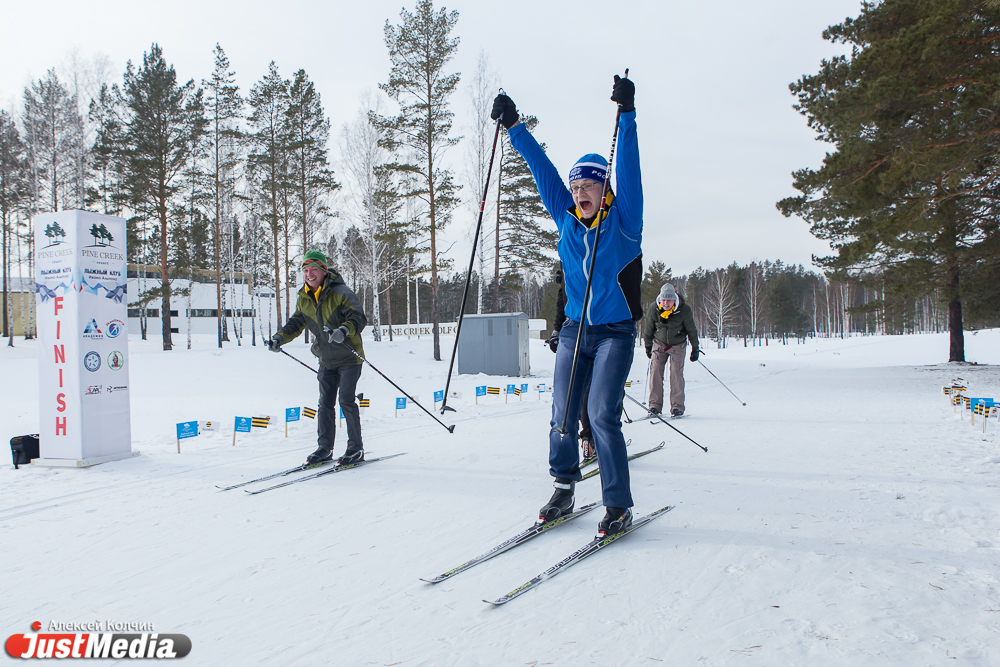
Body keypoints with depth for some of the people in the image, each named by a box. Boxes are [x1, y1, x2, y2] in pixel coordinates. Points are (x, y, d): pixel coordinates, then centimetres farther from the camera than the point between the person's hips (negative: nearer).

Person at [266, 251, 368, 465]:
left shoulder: (340, 293, -14)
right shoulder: (304, 299, 5)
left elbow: (359, 317, -19)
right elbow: (296, 323, 17)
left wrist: (344, 330, -38)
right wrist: (280, 338, 0)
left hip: (348, 357, -6)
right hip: (326, 360, 6)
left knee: (346, 401, -9)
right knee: (325, 403, 7)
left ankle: (356, 449, 0)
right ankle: (324, 448, 17)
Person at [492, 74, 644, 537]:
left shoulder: (623, 221, -4)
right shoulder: (566, 220, 7)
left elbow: (628, 169, -15)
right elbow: (543, 170, 8)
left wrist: (626, 115, -23)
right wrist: (514, 127, 9)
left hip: (615, 332, -4)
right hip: (574, 330, 5)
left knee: (602, 414, -14)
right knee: (562, 413, 2)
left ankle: (619, 506, -3)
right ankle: (563, 488, 21)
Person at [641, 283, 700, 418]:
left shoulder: (684, 310, -22)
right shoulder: (653, 309, -18)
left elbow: (691, 330, -7)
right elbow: (648, 328, 0)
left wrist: (695, 348, -1)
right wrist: (648, 345, 9)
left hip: (678, 345, -2)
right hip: (659, 343, 2)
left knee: (676, 372, -12)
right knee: (655, 370, -10)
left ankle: (677, 406, -6)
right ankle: (655, 405, -4)